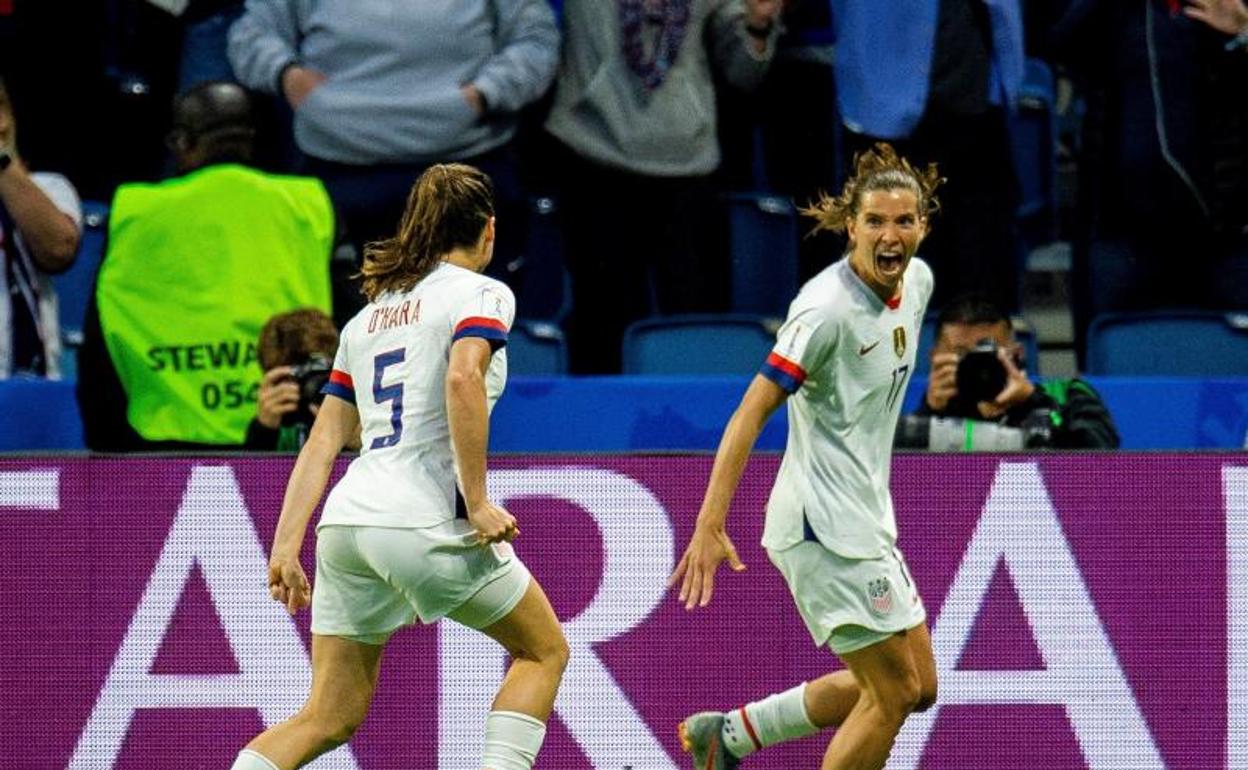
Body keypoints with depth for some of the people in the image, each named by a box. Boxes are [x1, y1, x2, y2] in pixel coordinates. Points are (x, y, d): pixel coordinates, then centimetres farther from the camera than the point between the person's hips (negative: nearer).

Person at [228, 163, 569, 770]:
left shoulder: (369, 315, 22)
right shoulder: (481, 294, 2)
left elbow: (322, 441, 17)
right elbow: (463, 379, -19)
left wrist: (285, 548, 14)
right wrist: (477, 503, -17)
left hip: (347, 517, 6)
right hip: (424, 519, -6)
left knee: (330, 718, 8)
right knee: (544, 650, 14)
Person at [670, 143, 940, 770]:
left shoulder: (917, 280, 5)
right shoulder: (827, 307, -20)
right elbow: (752, 411, -21)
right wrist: (709, 525, -27)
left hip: (866, 522, 9)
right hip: (825, 527, -9)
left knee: (917, 688, 13)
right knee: (895, 693, -8)